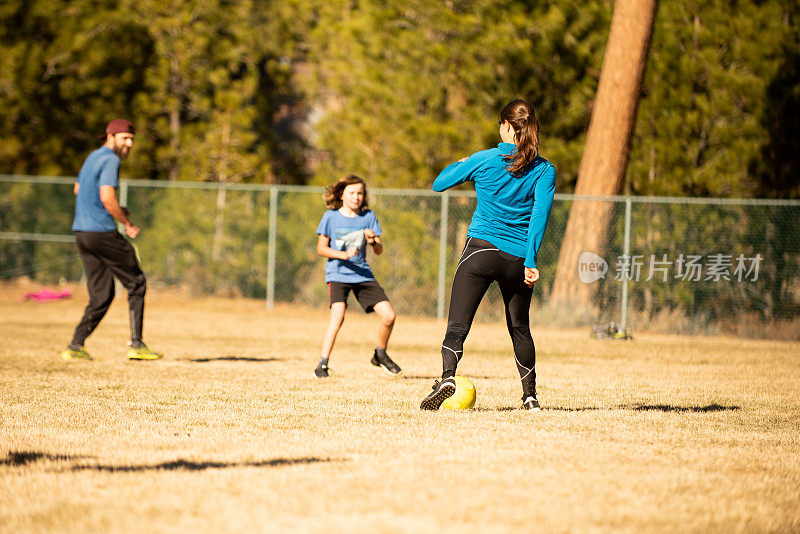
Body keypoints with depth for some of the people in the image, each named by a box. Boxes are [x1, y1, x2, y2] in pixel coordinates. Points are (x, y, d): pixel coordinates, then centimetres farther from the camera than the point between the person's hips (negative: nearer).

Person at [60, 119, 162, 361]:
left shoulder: (92, 157, 19)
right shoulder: (111, 160, -11)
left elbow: (78, 189, 33)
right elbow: (107, 197, -23)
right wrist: (127, 224, -12)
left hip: (81, 232, 9)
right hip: (102, 232, -9)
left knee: (101, 295, 10)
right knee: (136, 284, 3)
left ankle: (75, 346, -1)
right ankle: (136, 344, 1)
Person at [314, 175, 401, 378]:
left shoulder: (368, 216, 3)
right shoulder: (330, 216, -3)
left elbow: (379, 251, 3)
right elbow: (321, 248, -3)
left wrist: (373, 242, -21)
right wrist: (344, 255, -19)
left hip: (362, 274, 4)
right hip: (337, 274, -3)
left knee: (389, 316, -5)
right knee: (338, 315, -27)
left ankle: (380, 355, 21)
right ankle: (322, 364, -20)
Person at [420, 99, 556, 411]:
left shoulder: (483, 160, 0)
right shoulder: (544, 171, 2)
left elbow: (439, 184, 10)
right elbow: (540, 214, -10)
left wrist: (459, 165, 30)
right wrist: (530, 260, -14)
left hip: (482, 249, -2)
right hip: (518, 257, 2)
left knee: (457, 325, -7)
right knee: (520, 328, 20)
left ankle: (447, 377, -31)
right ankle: (530, 395, 25)